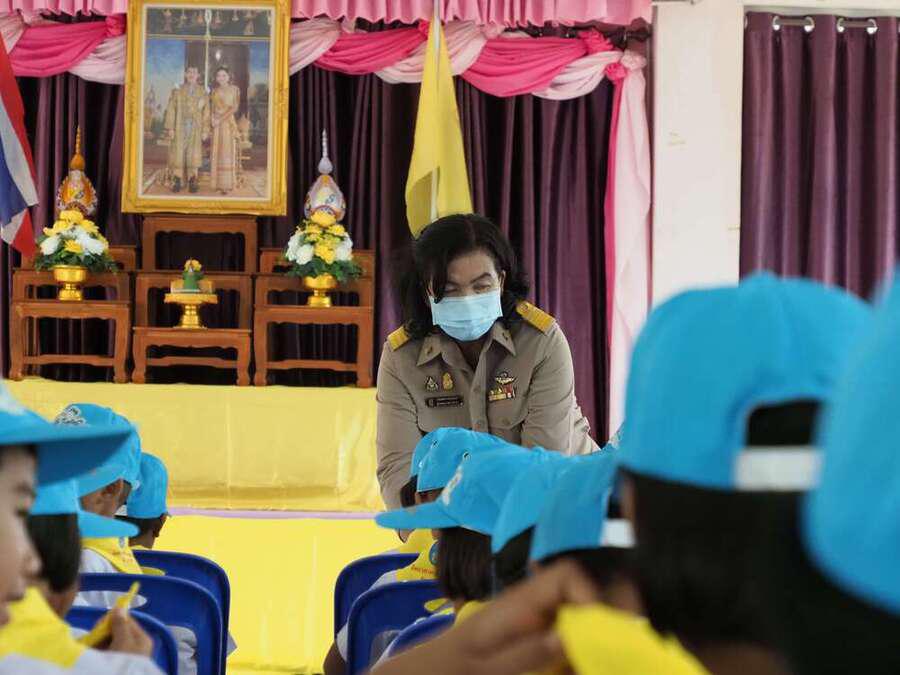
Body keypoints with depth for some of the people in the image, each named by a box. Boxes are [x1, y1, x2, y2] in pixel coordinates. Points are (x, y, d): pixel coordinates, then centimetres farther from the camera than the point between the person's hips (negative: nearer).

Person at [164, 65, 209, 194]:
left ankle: (192, 182, 2)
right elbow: (171, 110, 3)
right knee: (178, 153, -3)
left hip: (196, 129, 0)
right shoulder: (177, 90, 7)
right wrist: (170, 128, -5)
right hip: (180, 128, 0)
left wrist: (205, 130, -1)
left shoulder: (202, 92, 8)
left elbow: (206, 113, 6)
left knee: (194, 155, -2)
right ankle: (177, 182, 0)